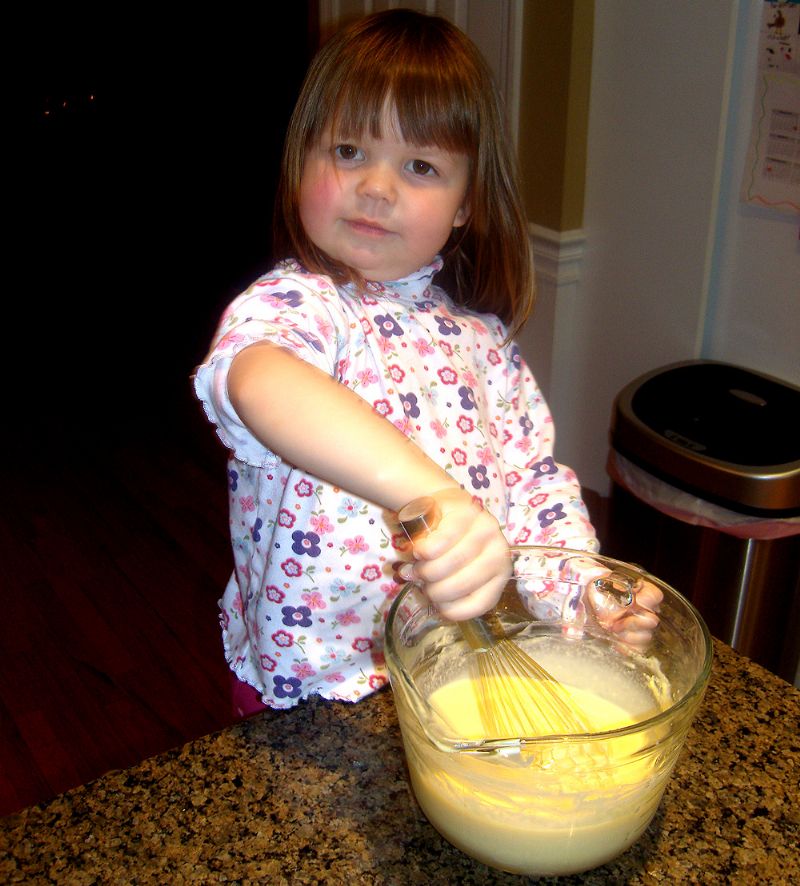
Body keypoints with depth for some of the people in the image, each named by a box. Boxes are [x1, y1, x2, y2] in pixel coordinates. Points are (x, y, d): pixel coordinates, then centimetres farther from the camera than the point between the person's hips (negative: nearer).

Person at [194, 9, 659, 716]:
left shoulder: (478, 332, 0)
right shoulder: (292, 304, -20)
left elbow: (533, 474, 6)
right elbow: (261, 383, -44)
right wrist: (429, 493, -59)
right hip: (315, 689, -4)